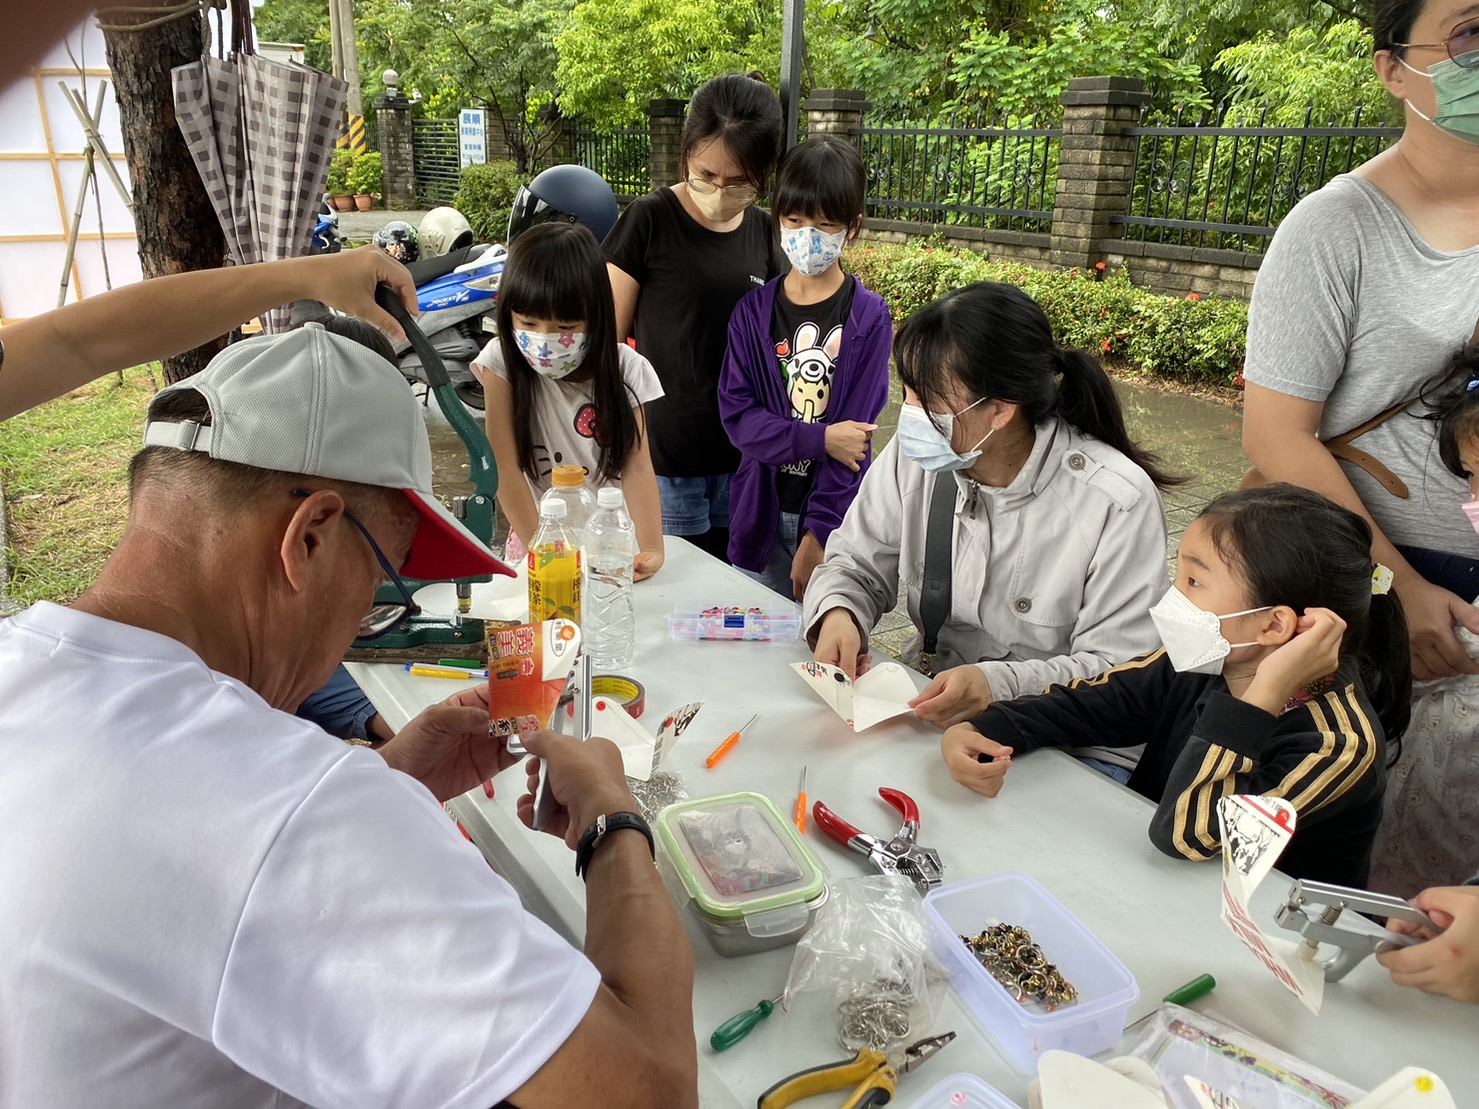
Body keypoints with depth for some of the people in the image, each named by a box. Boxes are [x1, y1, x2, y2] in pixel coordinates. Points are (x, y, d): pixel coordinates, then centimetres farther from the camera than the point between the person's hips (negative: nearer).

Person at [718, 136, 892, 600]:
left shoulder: (869, 317, -5)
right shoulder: (754, 311, 2)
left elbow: (856, 429, -10)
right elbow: (736, 413, -5)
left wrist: (819, 536, -15)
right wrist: (820, 441, -19)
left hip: (833, 516, -2)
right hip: (760, 513, 2)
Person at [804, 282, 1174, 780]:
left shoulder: (1118, 502, -19)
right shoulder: (916, 457, -5)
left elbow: (1120, 672, -17)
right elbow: (856, 563, 6)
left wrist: (999, 686, -33)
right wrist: (837, 614, -17)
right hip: (932, 707, 5)